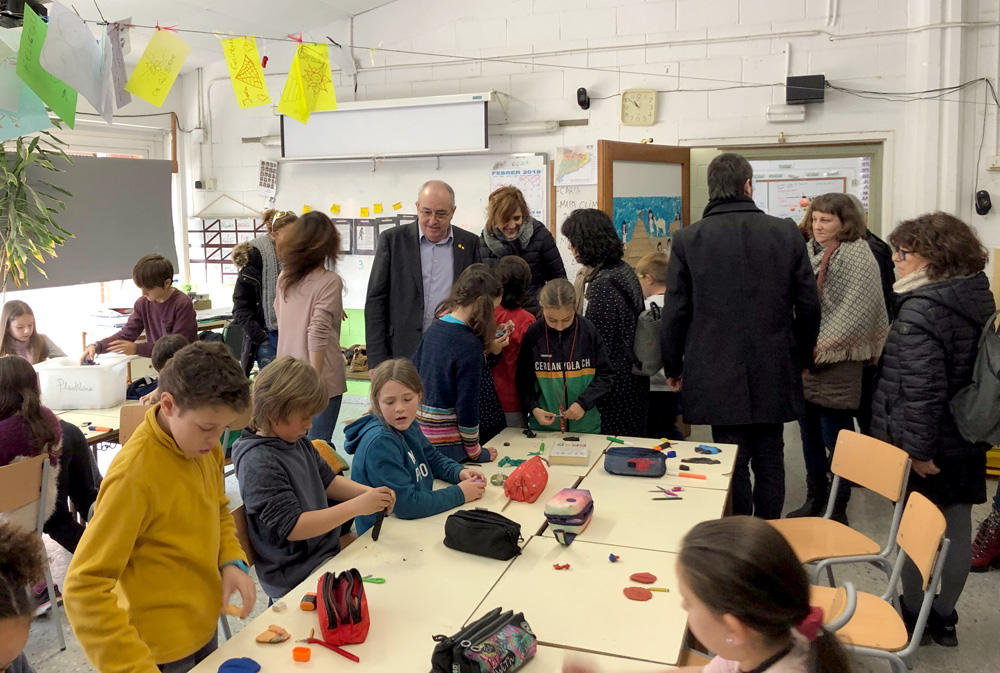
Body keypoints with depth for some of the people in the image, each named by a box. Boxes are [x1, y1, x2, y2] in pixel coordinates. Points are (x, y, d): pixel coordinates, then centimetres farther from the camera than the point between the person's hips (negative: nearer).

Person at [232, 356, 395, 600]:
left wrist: (368, 492, -4)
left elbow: (328, 481, 16)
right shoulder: (258, 462, -21)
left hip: (328, 552, 8)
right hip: (296, 577, -8)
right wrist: (356, 507, -27)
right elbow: (292, 527, -24)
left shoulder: (298, 442, 5)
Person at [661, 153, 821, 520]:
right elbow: (808, 305, 3)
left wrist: (673, 367, 9)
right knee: (769, 460, 14)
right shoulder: (787, 233, -1)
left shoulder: (687, 239, -7)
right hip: (775, 374, 2)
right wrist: (802, 359, 18)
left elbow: (675, 312, -4)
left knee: (732, 464, 4)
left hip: (718, 376, -2)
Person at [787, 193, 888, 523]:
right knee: (809, 433, 14)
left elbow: (855, 310, -14)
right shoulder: (808, 251, 12)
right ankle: (815, 499, 28)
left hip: (837, 360, -7)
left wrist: (822, 346, -17)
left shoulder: (857, 255, -7)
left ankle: (838, 507, 12)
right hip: (805, 357, 7)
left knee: (836, 436, -1)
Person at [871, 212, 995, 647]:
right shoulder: (979, 298, 5)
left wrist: (918, 447, -20)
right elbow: (977, 371, 14)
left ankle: (913, 619, 22)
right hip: (966, 442, 8)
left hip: (925, 449, -8)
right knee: (956, 529, 14)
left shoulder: (920, 309, -21)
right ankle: (943, 619, 29)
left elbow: (922, 388, -26)